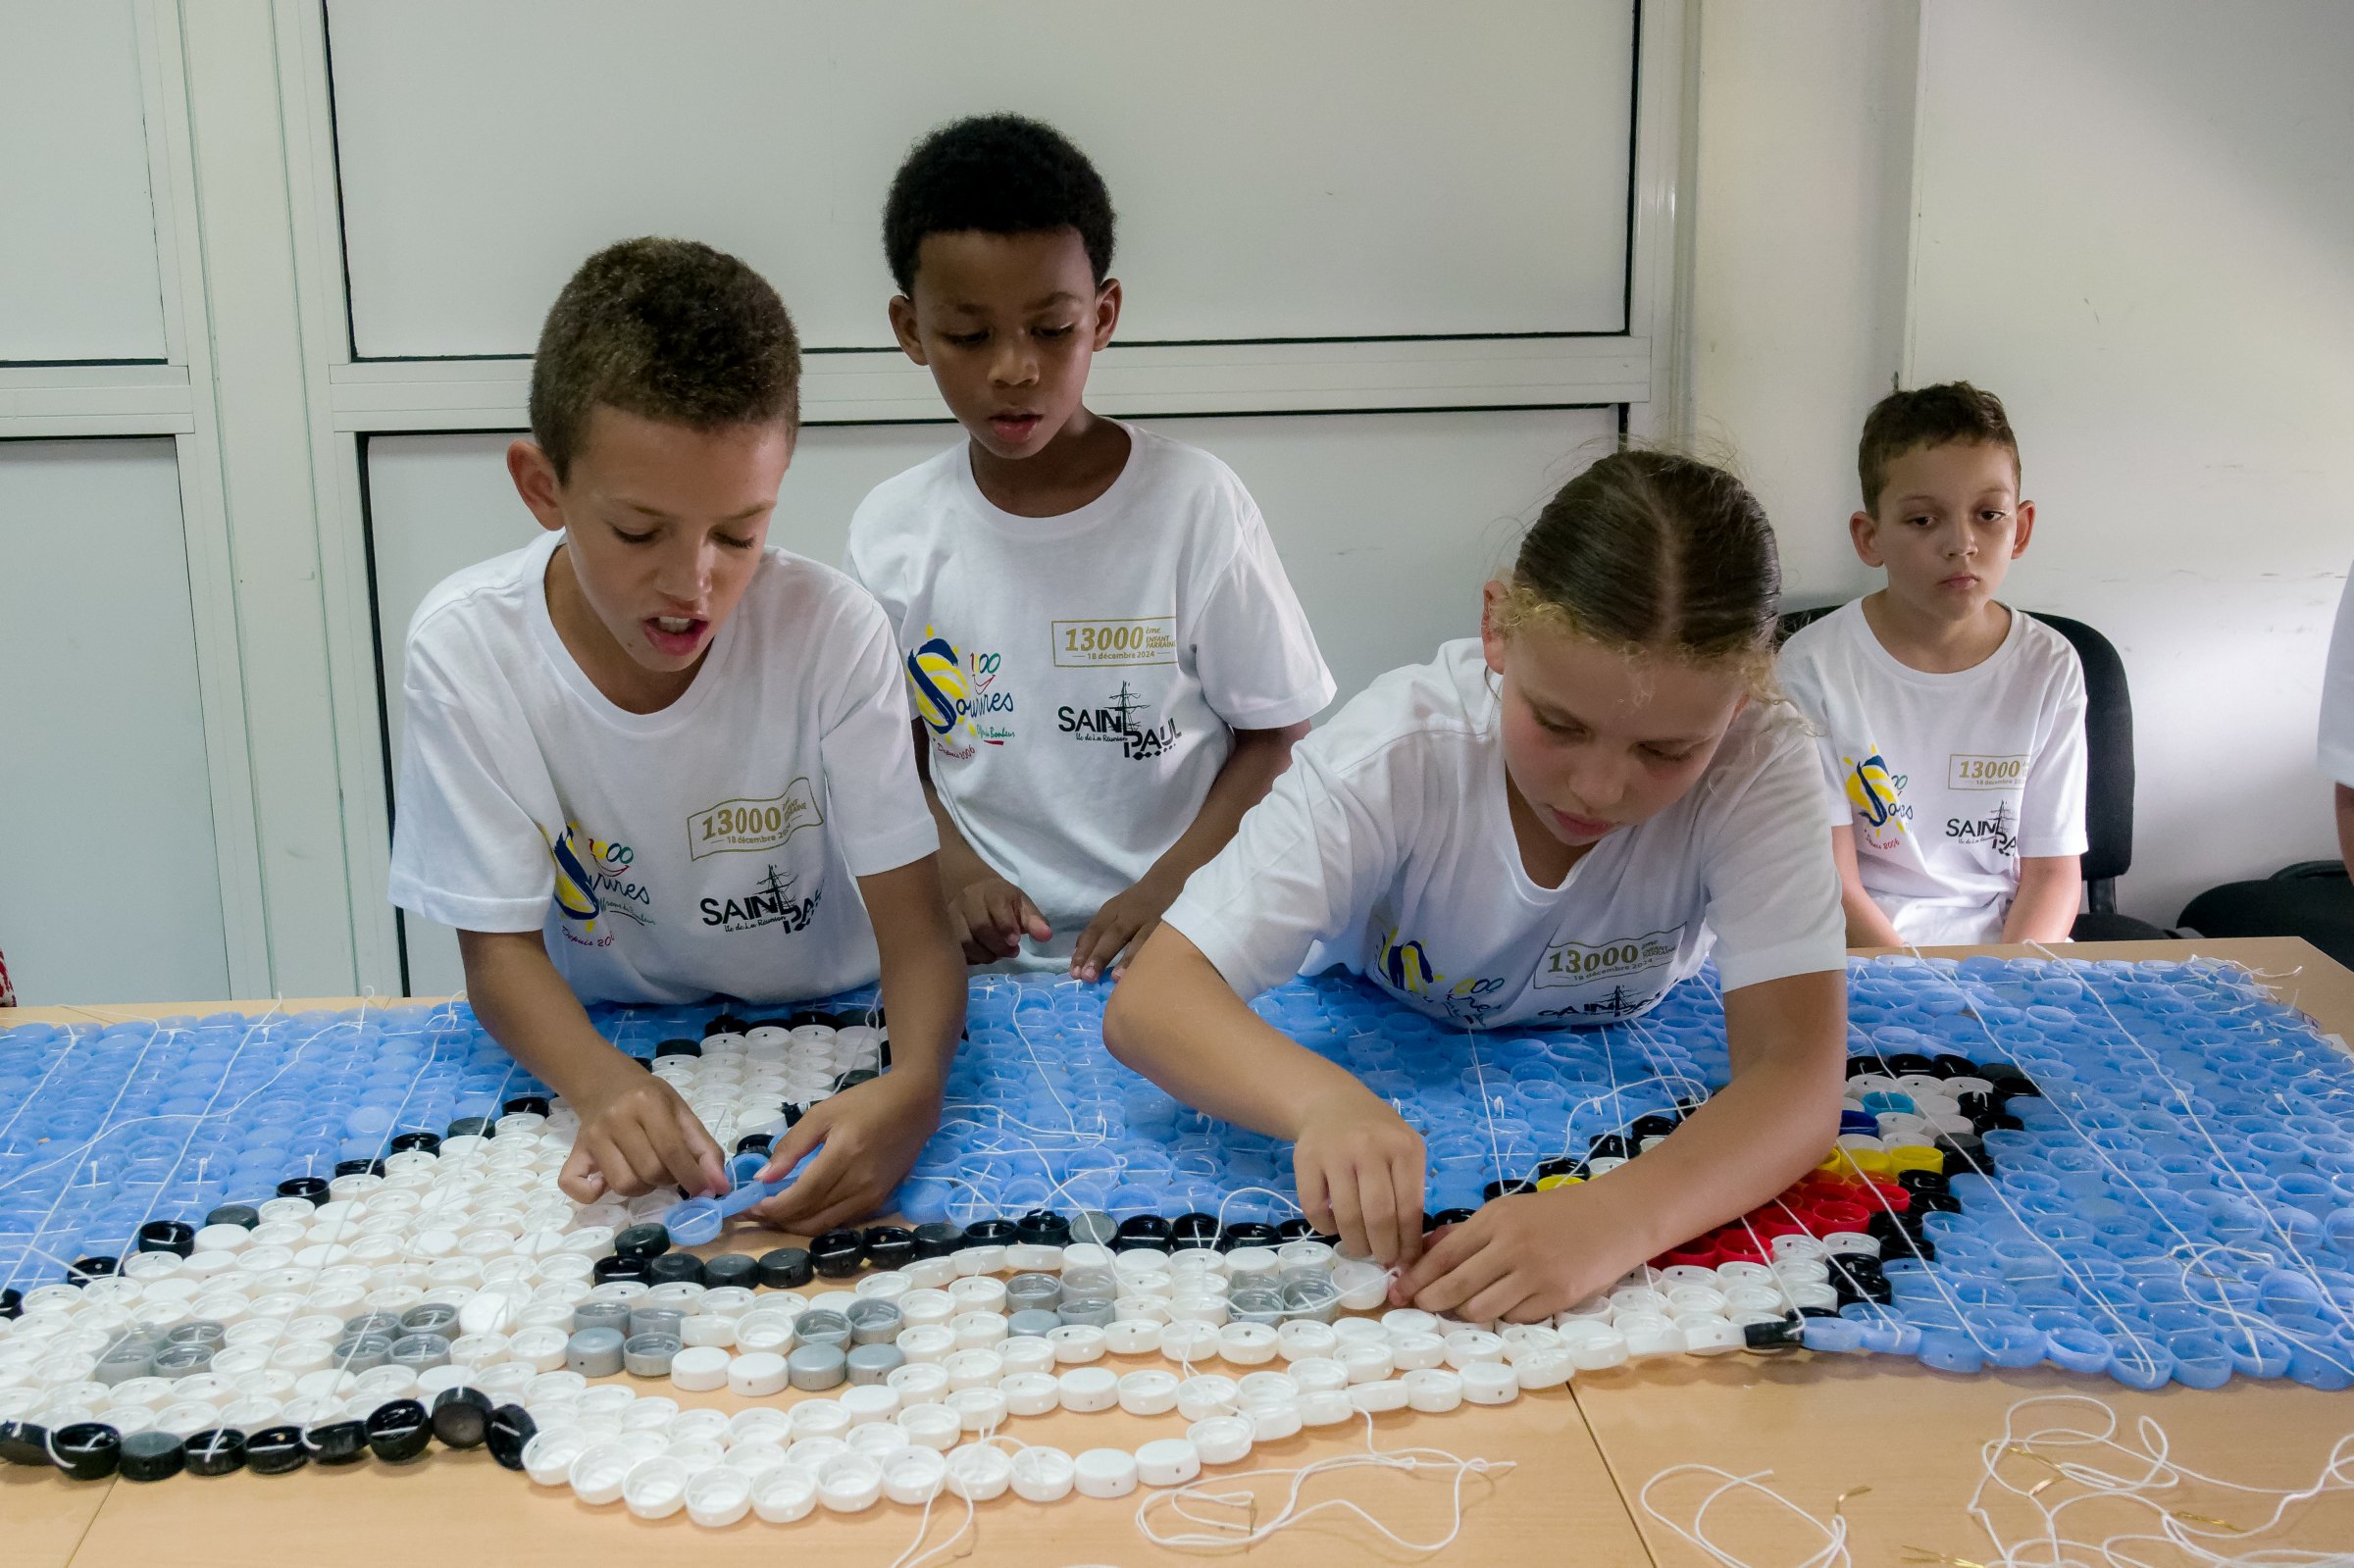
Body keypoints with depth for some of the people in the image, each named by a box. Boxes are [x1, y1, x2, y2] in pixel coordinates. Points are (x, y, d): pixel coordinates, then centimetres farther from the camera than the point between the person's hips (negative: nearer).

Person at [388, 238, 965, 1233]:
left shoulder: (830, 631, -19)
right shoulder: (465, 649, -18)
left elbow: (913, 919, -17)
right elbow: (499, 949, -13)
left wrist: (913, 1086, -39)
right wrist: (602, 1084, -35)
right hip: (597, 1045, 1)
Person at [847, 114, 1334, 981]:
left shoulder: (1195, 502, -7)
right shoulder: (892, 530, 0)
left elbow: (1276, 733, 0)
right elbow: (894, 740, 12)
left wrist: (1170, 886, -12)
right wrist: (951, 864, -7)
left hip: (1175, 938, -2)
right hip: (984, 948, 2)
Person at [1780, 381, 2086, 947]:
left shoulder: (2048, 667, 1)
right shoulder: (1817, 666, -8)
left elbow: (2053, 872, 2)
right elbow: (1830, 885, -9)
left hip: (2010, 949, 3)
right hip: (1861, 952, -3)